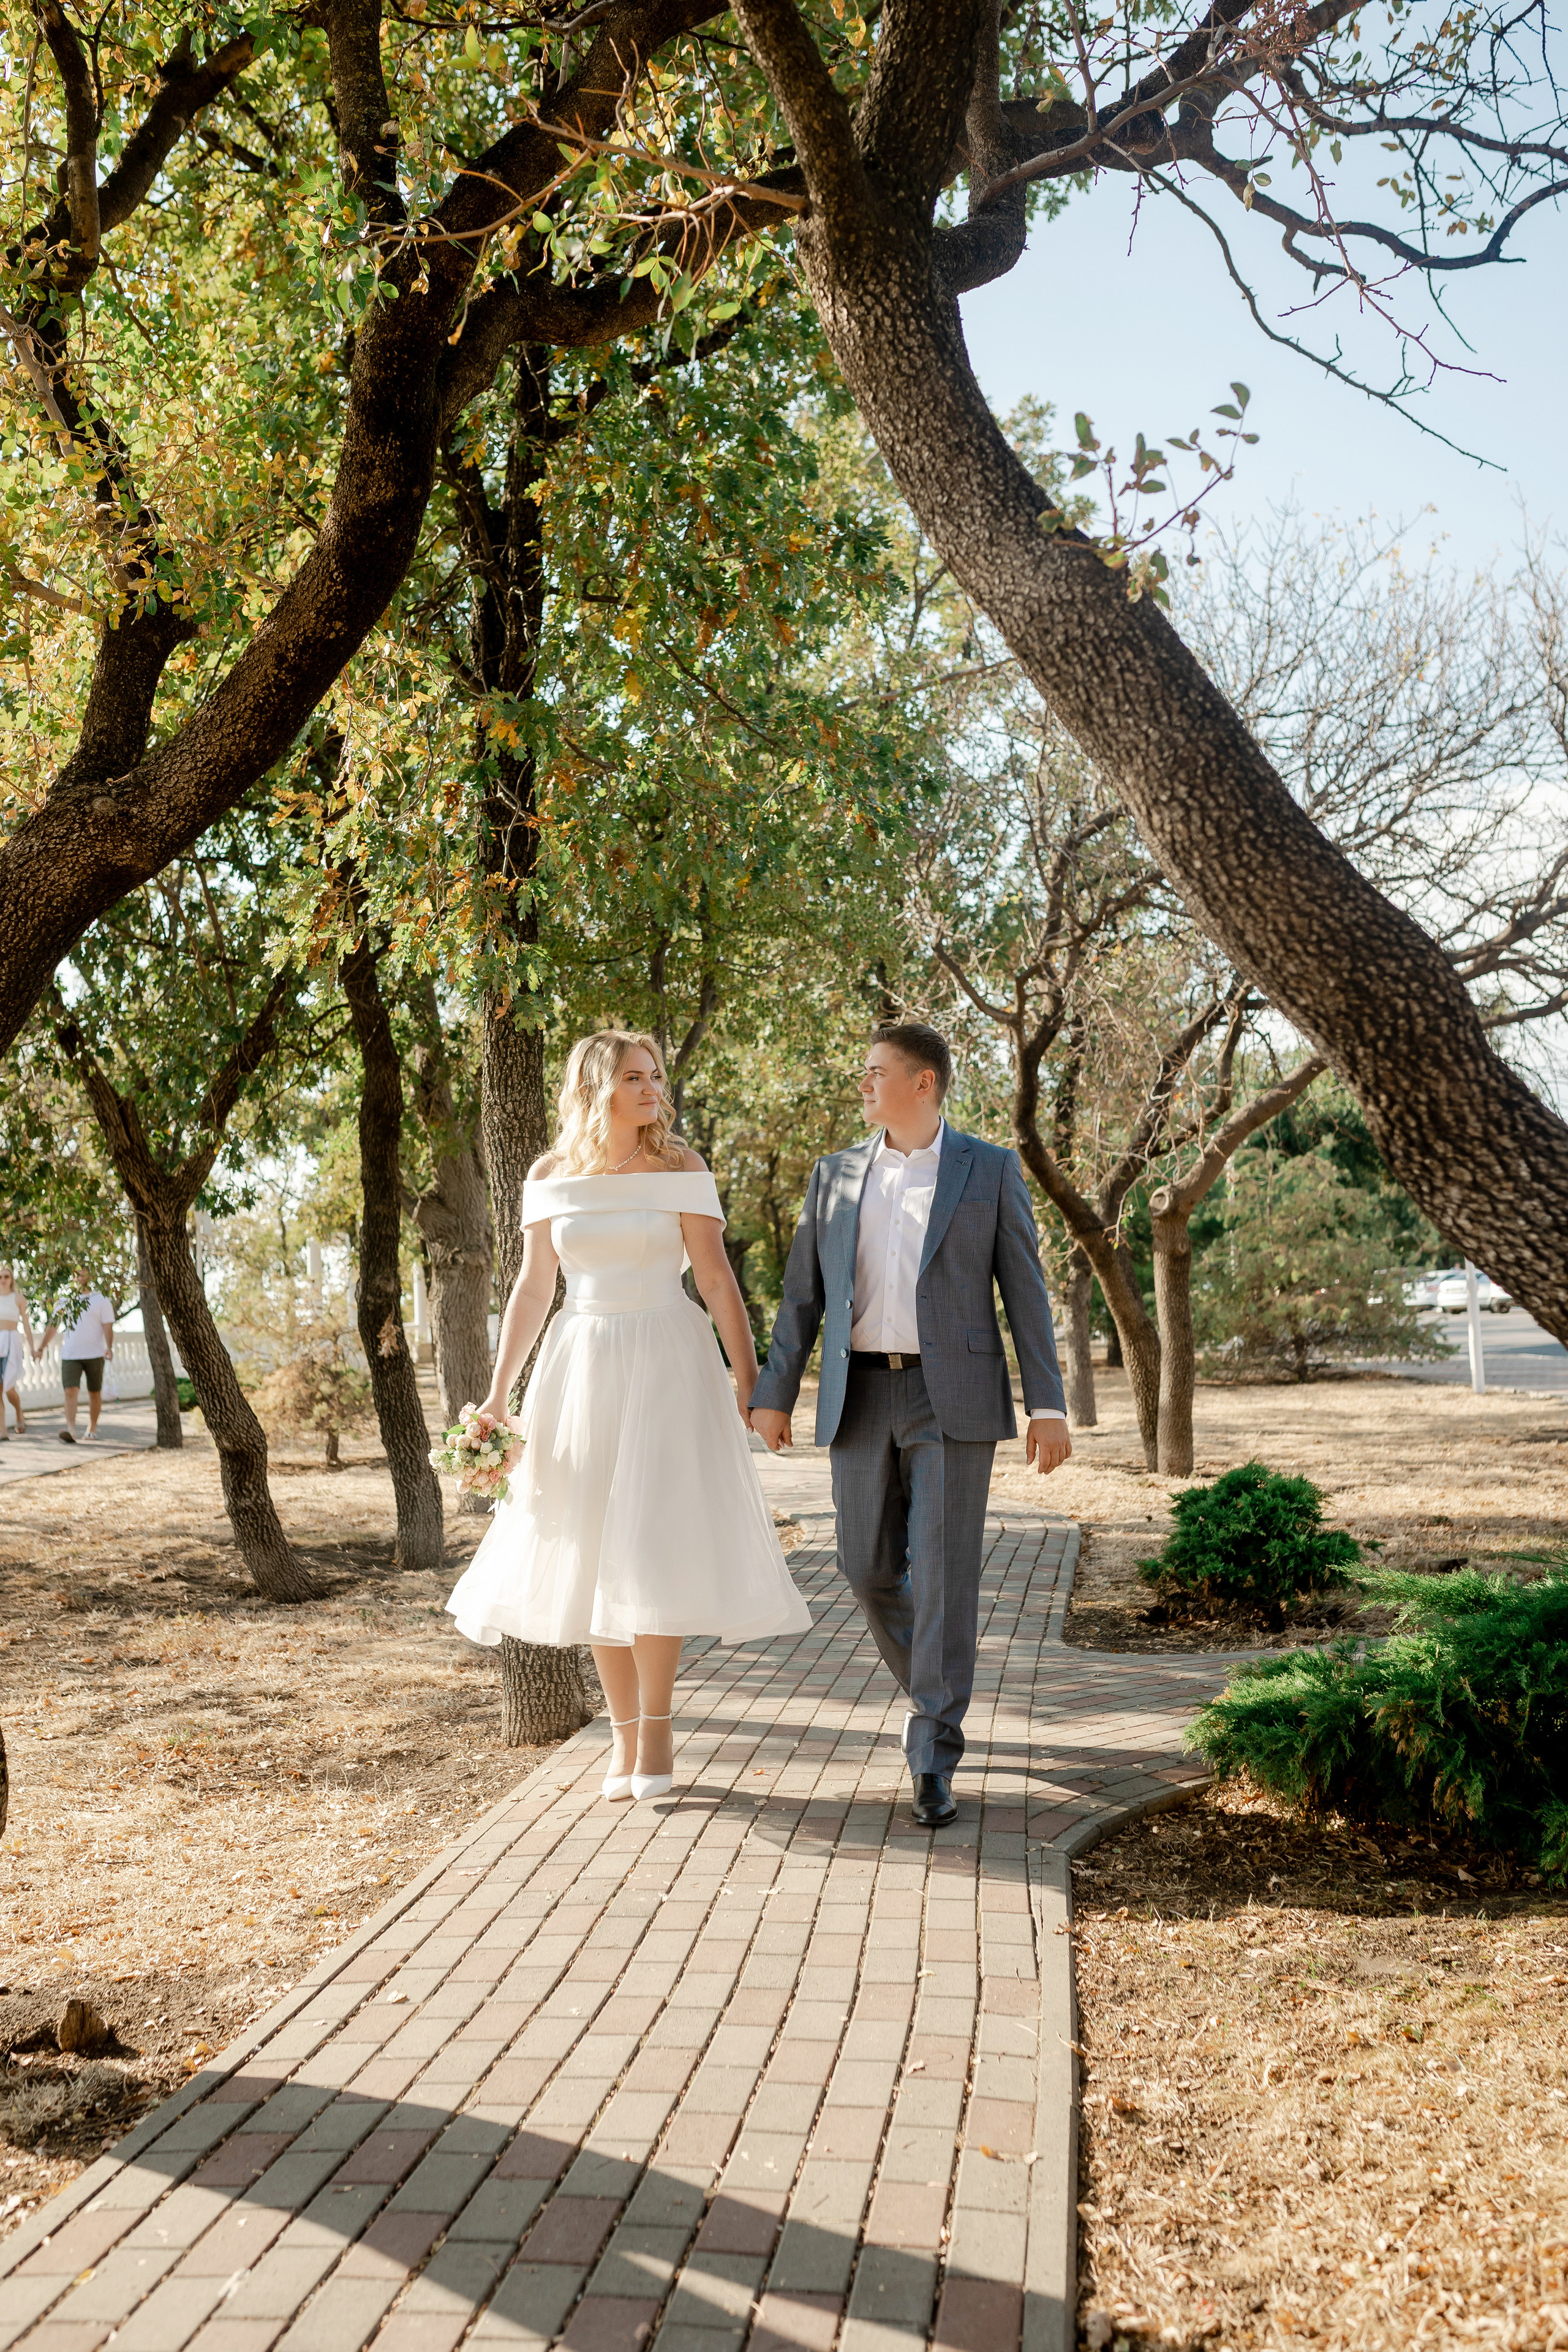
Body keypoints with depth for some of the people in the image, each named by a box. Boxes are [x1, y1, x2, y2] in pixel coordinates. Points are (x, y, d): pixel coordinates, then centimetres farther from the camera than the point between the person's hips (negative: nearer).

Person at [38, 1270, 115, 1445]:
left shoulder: (101, 1300, 1)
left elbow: (108, 1326, -6)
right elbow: (53, 1327, 15)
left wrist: (109, 1348, -21)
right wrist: (40, 1348, 13)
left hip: (94, 1354, -2)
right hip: (70, 1356, 2)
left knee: (94, 1393, 7)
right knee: (71, 1391, -13)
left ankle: (92, 1427, 23)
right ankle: (70, 1430, -23)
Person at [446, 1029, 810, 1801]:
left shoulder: (681, 1169, -3)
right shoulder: (551, 1177, 4)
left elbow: (717, 1279, -4)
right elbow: (532, 1288, 8)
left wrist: (749, 1377, -9)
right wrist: (498, 1392, 5)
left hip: (667, 1366, -3)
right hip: (580, 1369, 3)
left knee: (653, 1547, -8)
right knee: (592, 1555, 6)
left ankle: (656, 1726, 8)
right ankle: (624, 1734, 18)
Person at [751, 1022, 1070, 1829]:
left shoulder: (991, 1170, 2)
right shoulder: (836, 1174, 11)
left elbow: (1024, 1294, 0)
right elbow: (803, 1294, 10)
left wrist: (1048, 1406, -6)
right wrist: (772, 1395, 4)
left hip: (953, 1397, -3)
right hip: (861, 1398, 4)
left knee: (944, 1575, -8)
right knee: (869, 1570, 6)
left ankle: (934, 1761, 0)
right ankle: (932, 1692, 34)